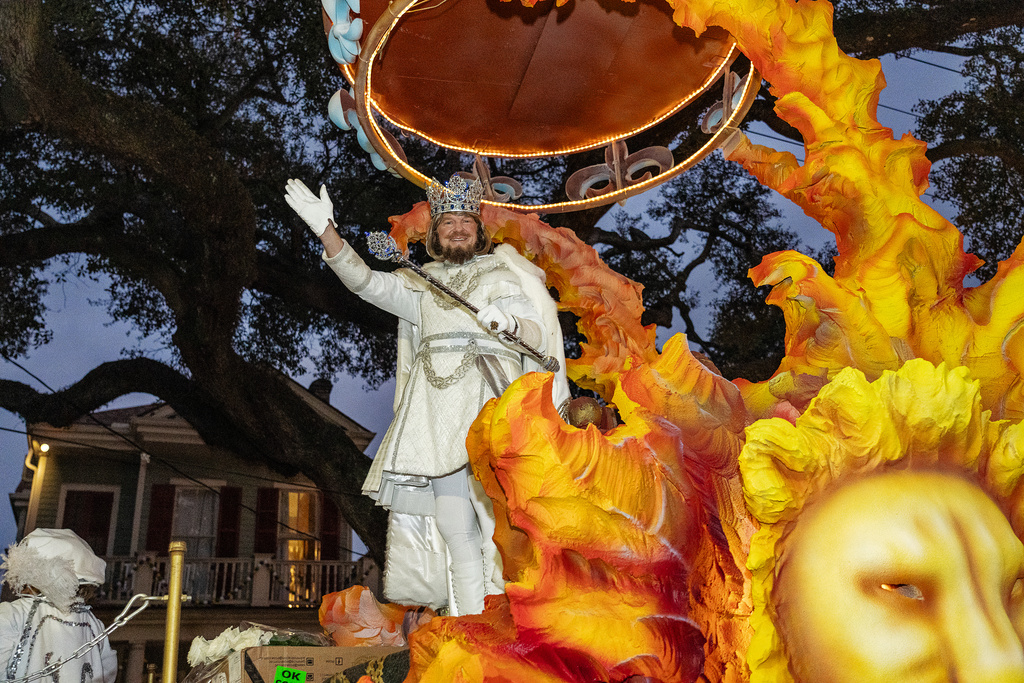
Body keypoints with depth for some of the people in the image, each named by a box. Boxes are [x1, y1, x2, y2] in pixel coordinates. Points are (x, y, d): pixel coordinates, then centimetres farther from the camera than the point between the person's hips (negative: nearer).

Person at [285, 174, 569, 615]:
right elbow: (365, 282, 12)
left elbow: (538, 335, 9)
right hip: (435, 406, 3)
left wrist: (511, 322, -13)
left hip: (489, 398, -2)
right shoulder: (421, 284, 25)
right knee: (454, 527, -7)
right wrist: (326, 231, 0)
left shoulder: (503, 274, 18)